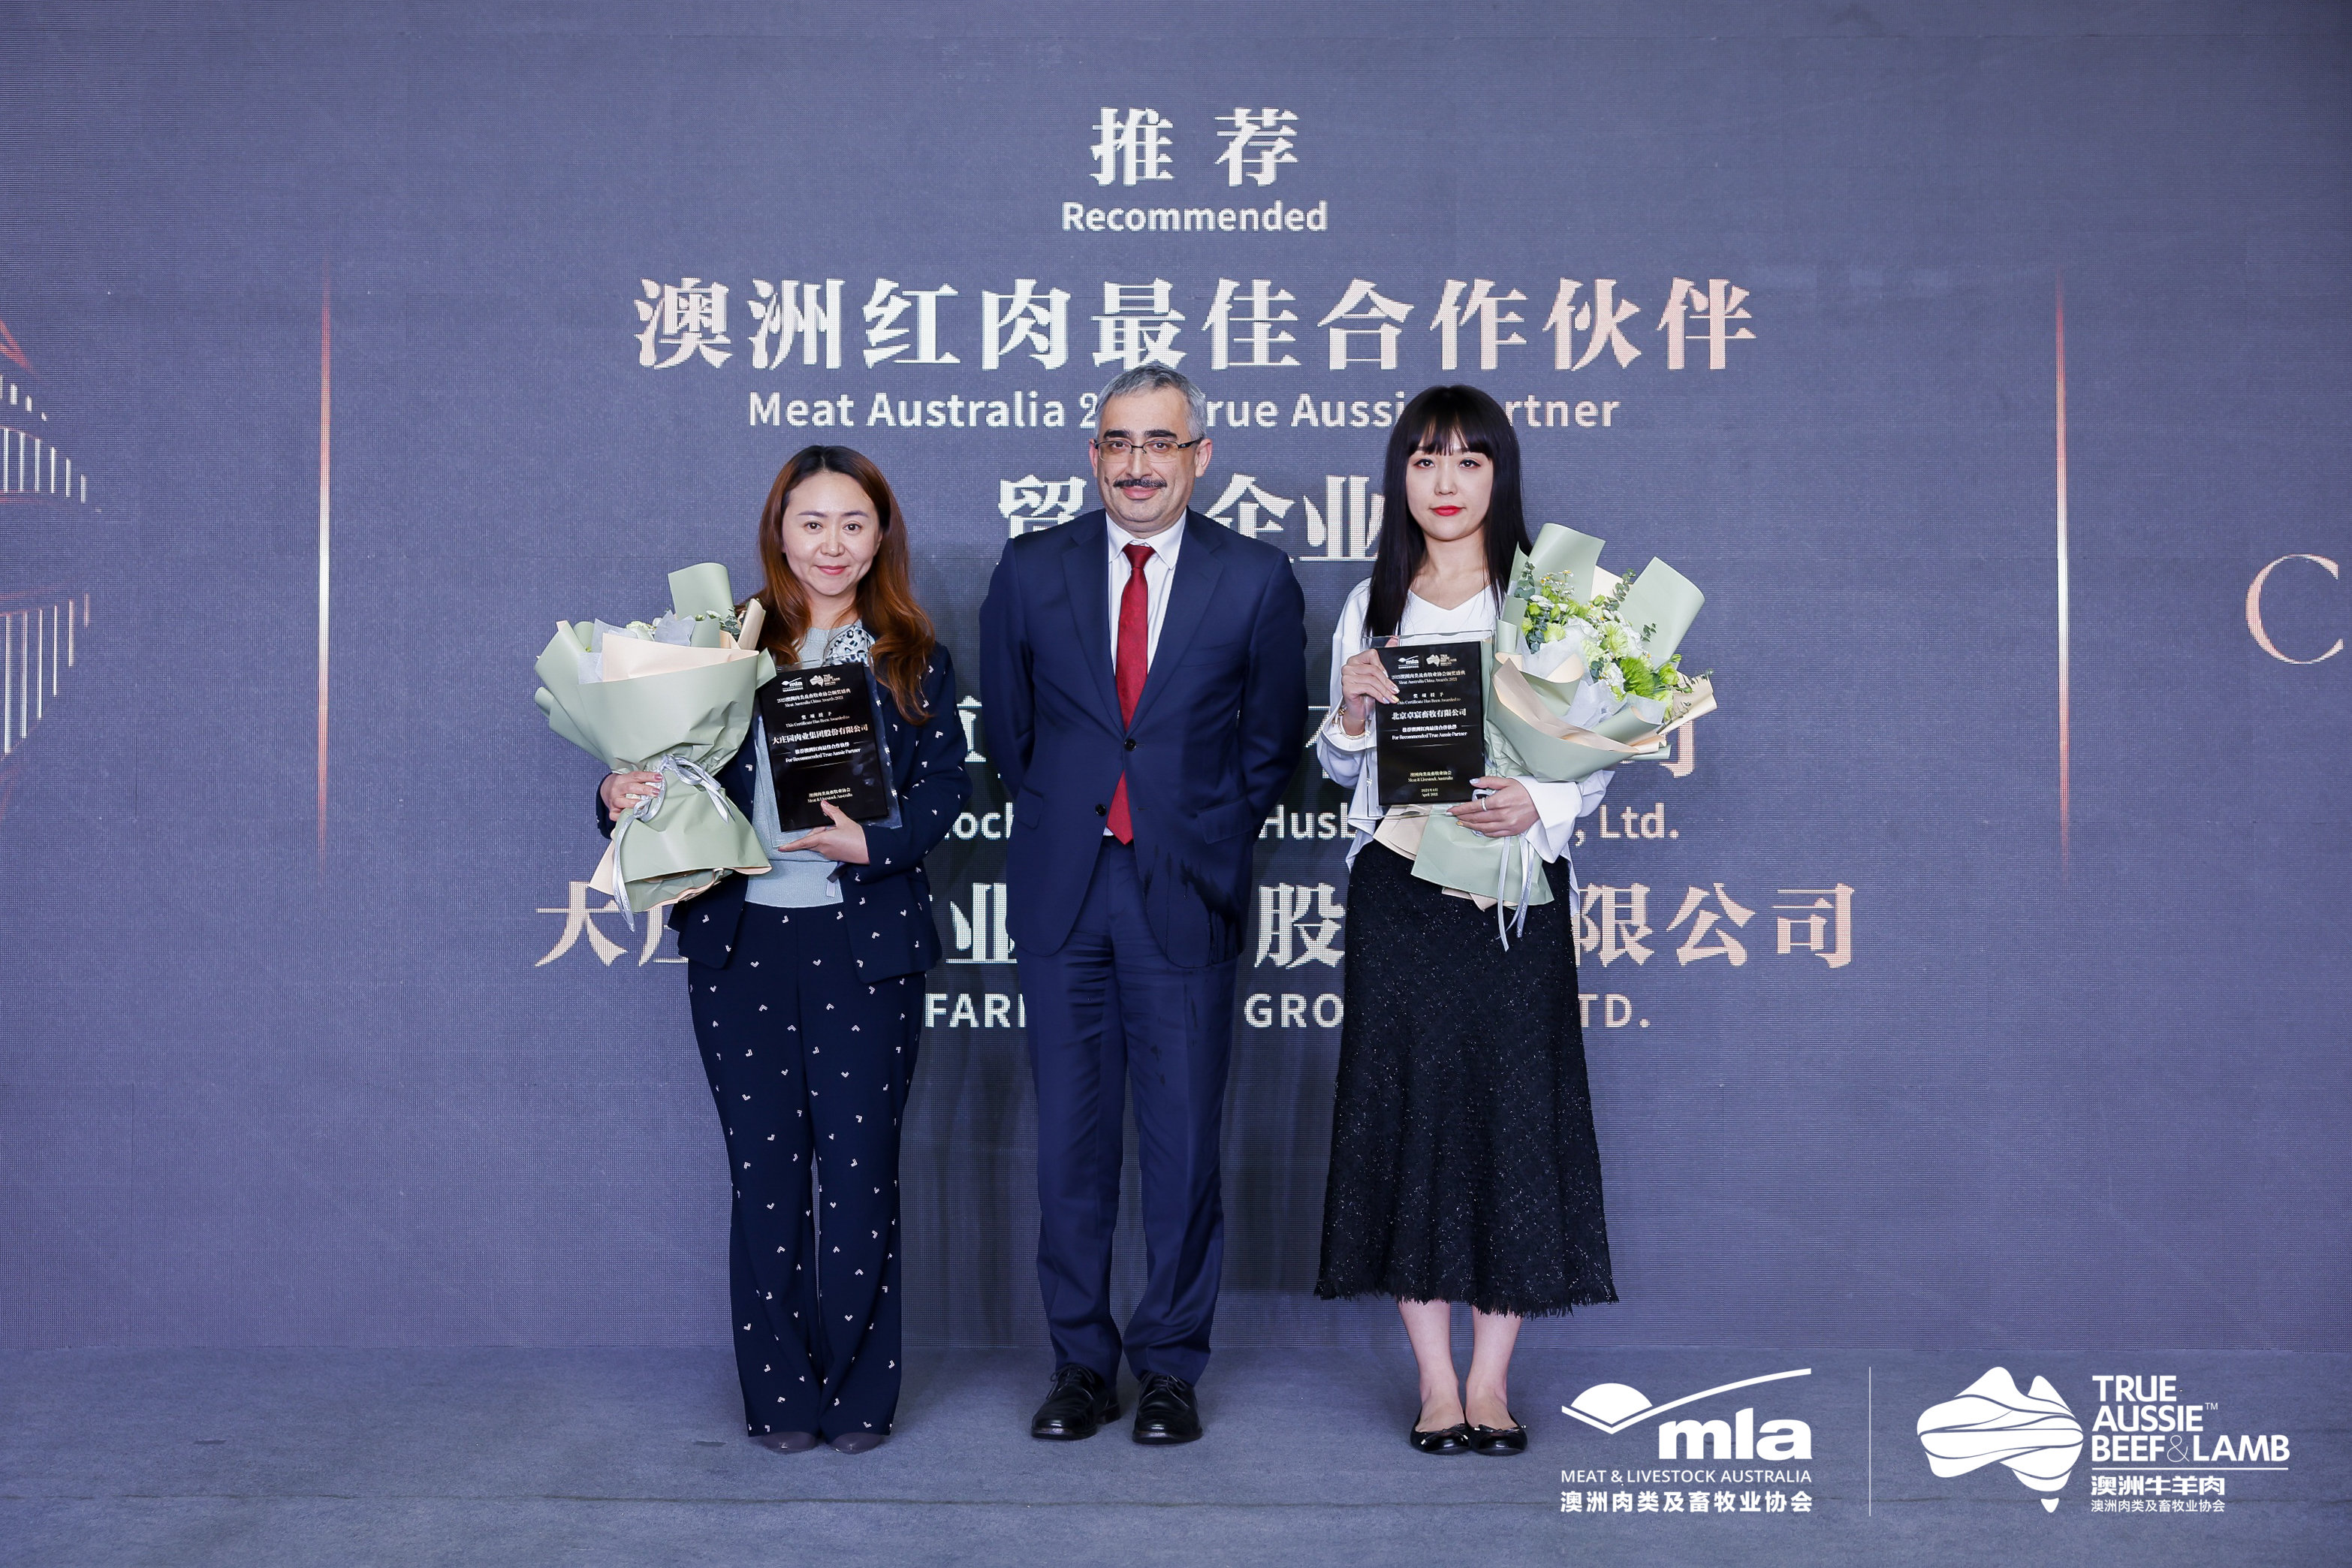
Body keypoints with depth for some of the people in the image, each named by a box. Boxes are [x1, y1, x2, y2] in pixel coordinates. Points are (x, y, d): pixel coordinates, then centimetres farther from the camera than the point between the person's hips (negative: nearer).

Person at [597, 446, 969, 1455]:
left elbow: (945, 785, 0)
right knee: (765, 1171, 5)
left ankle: (858, 1394, 17)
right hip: (740, 941, 1)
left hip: (864, 944, -1)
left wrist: (872, 843, -17)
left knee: (858, 1168, 2)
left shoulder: (913, 663, 7)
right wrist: (624, 797, -14)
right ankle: (780, 1394, 19)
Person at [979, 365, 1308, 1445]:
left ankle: (1170, 1368, 19)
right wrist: (1058, 822, 12)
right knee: (1069, 1142, 7)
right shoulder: (1032, 570, 5)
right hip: (1062, 897, 2)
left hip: (1187, 897, -1)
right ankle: (1081, 1363, 21)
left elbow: (1272, 740, 8)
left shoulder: (1257, 580, 0)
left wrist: (1212, 842, 7)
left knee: (1184, 1142, 4)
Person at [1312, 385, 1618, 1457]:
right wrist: (1351, 709, -5)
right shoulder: (1371, 606, 11)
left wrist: (1537, 804, -16)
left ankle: (1491, 1377, 13)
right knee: (1408, 1111, 2)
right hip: (1397, 892, 2)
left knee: (1514, 1109, 0)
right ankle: (1434, 1378, 14)